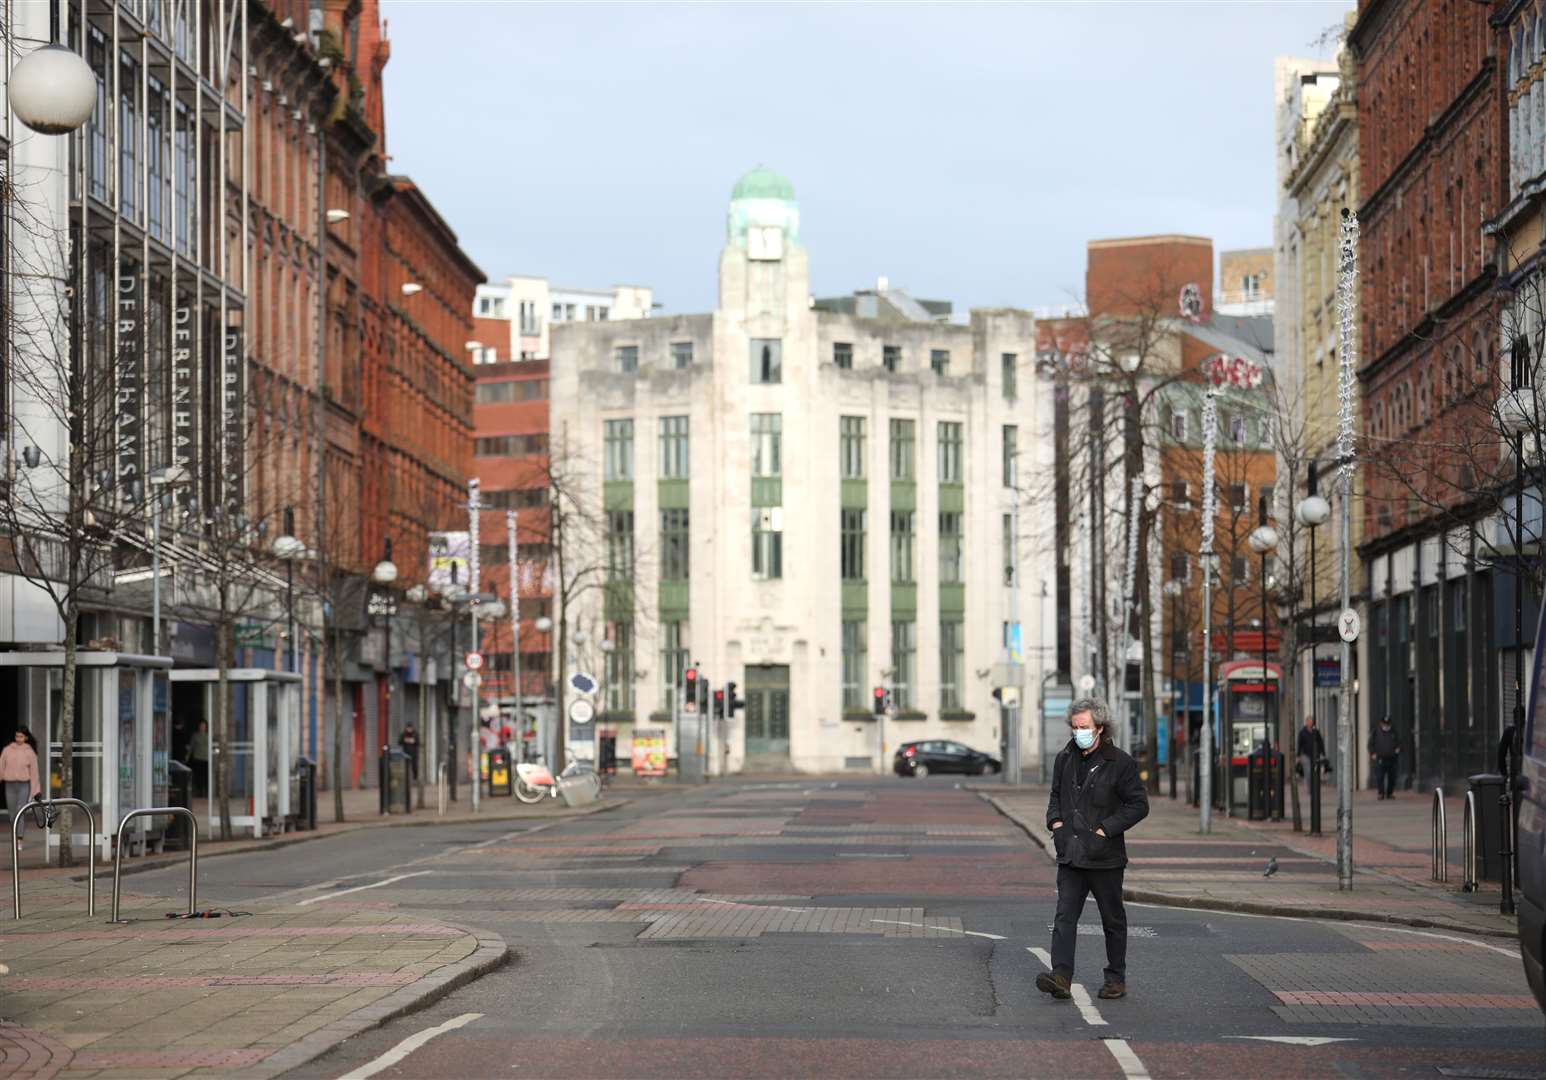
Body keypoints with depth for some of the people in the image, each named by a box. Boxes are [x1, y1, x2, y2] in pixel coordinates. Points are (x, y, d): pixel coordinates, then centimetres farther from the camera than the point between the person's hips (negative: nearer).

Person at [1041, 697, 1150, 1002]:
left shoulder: (1120, 763, -8)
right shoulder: (1065, 759, 9)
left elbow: (1139, 805, -7)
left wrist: (1106, 829, -15)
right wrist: (1055, 821, 5)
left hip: (1104, 857, -4)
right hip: (1070, 854, 4)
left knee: (1113, 920, 9)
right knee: (1065, 916, -8)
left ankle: (1116, 979, 20)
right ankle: (1061, 977, -16)